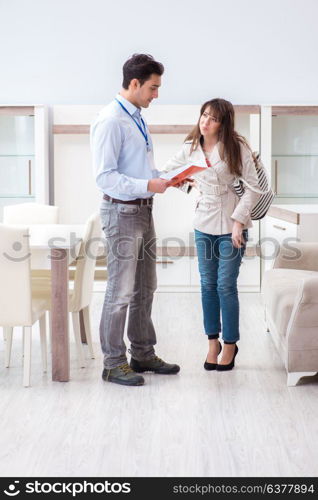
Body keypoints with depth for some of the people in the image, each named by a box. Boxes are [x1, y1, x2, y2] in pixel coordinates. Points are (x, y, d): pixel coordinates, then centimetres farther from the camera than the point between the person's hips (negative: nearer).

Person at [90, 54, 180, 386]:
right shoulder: (110, 121, -16)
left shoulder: (137, 119, 13)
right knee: (121, 291, -4)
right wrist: (148, 185, -24)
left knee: (145, 289, 15)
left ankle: (143, 354, 27)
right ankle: (113, 364, 7)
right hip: (122, 212, -9)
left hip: (143, 210, 10)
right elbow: (105, 177, -22)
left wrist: (167, 178, 7)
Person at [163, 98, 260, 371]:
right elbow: (169, 169, 22)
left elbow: (252, 186, -11)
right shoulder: (190, 149, 4)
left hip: (232, 226, -4)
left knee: (226, 286, -2)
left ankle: (230, 344, 11)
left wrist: (238, 220, -16)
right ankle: (213, 341, 20)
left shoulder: (237, 147, -9)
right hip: (204, 225, 4)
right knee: (208, 284, 9)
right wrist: (188, 183, 7)